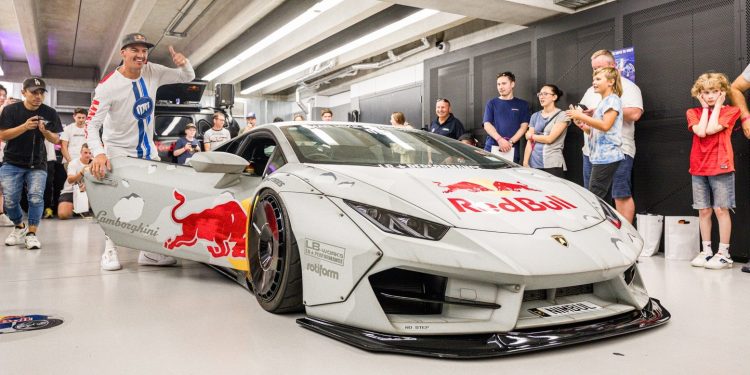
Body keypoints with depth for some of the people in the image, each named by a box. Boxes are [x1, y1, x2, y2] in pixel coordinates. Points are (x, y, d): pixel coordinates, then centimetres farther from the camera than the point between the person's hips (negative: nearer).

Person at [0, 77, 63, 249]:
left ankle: (31, 233, -6)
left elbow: (56, 140, -1)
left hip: (37, 164, 0)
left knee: (36, 197, -16)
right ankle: (19, 227, 21)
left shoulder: (50, 113, -3)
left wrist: (45, 132, -23)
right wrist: (24, 126, -25)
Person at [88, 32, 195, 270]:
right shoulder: (108, 85, -20)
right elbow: (92, 124, -23)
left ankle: (149, 251, 14)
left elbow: (187, 77, 4)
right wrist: (98, 153, -40)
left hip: (147, 151, 5)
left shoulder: (153, 72, -6)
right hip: (118, 151, -5)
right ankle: (110, 249, 11)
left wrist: (183, 63, -20)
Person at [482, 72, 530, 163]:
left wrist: (510, 142, -12)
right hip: (491, 148, 1)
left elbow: (523, 126, 4)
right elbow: (487, 125, 3)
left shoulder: (522, 104, 11)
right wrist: (500, 140, -14)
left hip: (512, 150, -1)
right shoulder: (491, 103, 13)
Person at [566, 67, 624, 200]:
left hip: (607, 157, -10)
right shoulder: (603, 102, 22)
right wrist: (583, 126, 7)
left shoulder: (612, 100, -6)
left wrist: (581, 116, -16)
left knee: (595, 197, -12)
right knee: (600, 198, 9)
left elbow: (605, 125, -19)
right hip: (599, 157, 10)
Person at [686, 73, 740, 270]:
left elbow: (711, 129, -15)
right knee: (703, 210, 7)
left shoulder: (730, 111, 2)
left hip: (721, 167, -3)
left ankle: (724, 254, 4)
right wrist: (705, 108, -2)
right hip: (699, 168, 3)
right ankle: (706, 251, 15)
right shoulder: (693, 113, 9)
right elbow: (700, 131, -10)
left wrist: (717, 105, -5)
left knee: (721, 209, -3)